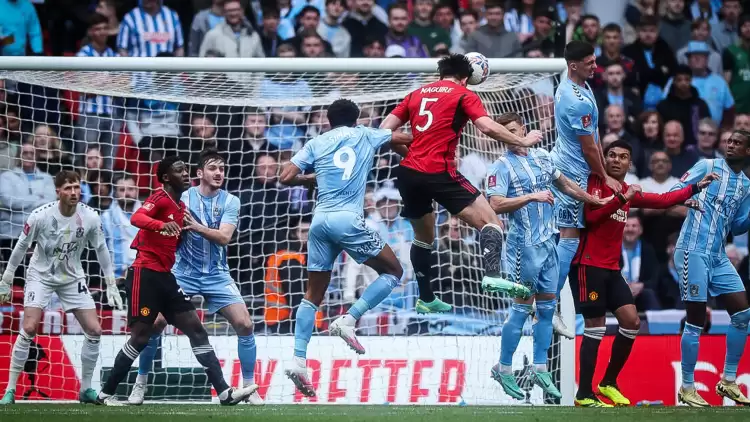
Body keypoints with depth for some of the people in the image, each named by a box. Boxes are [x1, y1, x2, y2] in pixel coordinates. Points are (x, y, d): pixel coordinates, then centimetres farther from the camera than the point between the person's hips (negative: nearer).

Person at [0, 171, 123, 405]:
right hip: (41, 275, -3)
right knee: (29, 328, -18)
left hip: (72, 278, 3)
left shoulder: (90, 217, -15)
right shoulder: (40, 216, -22)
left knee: (94, 331, -4)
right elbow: (21, 247, -8)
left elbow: (101, 249, 0)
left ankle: (86, 389, 12)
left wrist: (111, 285, 1)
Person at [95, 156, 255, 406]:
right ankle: (106, 393, 6)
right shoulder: (160, 198, -8)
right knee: (140, 336, -6)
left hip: (165, 276, 8)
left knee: (196, 330, 1)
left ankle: (224, 392, -3)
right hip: (145, 274, -8)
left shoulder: (181, 208, 16)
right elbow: (136, 218, -28)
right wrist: (162, 224, -46)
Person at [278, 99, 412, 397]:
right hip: (347, 219, -4)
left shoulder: (316, 143, 14)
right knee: (393, 271, 12)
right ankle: (349, 320, -6)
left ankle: (299, 360, -4)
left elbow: (286, 177, 7)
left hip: (320, 221, 4)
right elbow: (408, 138, 24)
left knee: (314, 294, 10)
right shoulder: (364, 136, 13)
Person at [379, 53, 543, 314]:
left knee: (423, 236, 24)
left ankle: (425, 299, 28)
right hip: (439, 172, -6)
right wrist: (522, 141, 0)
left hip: (408, 174, 6)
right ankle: (492, 274, -29)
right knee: (489, 221, -6)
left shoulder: (417, 94, 19)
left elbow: (385, 129, 15)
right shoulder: (463, 95, 4)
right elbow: (488, 128, -11)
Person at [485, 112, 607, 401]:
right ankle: (503, 369, 6)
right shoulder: (502, 166, -9)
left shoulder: (542, 157, 11)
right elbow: (496, 205, -21)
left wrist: (596, 201, 26)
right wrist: (531, 196, -25)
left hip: (548, 242, 7)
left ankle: (540, 369, 15)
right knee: (523, 306, -4)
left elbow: (565, 185, 24)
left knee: (547, 306, 8)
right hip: (524, 244, -7)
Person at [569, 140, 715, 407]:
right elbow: (590, 216, -22)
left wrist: (696, 188, 17)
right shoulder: (594, 182, -8)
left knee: (631, 322, 5)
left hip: (612, 268, 8)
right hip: (588, 265, -8)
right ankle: (584, 395, -6)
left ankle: (608, 383, 19)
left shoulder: (629, 192, 14)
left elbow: (662, 201, 23)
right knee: (595, 328, -10)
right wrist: (622, 199, -26)